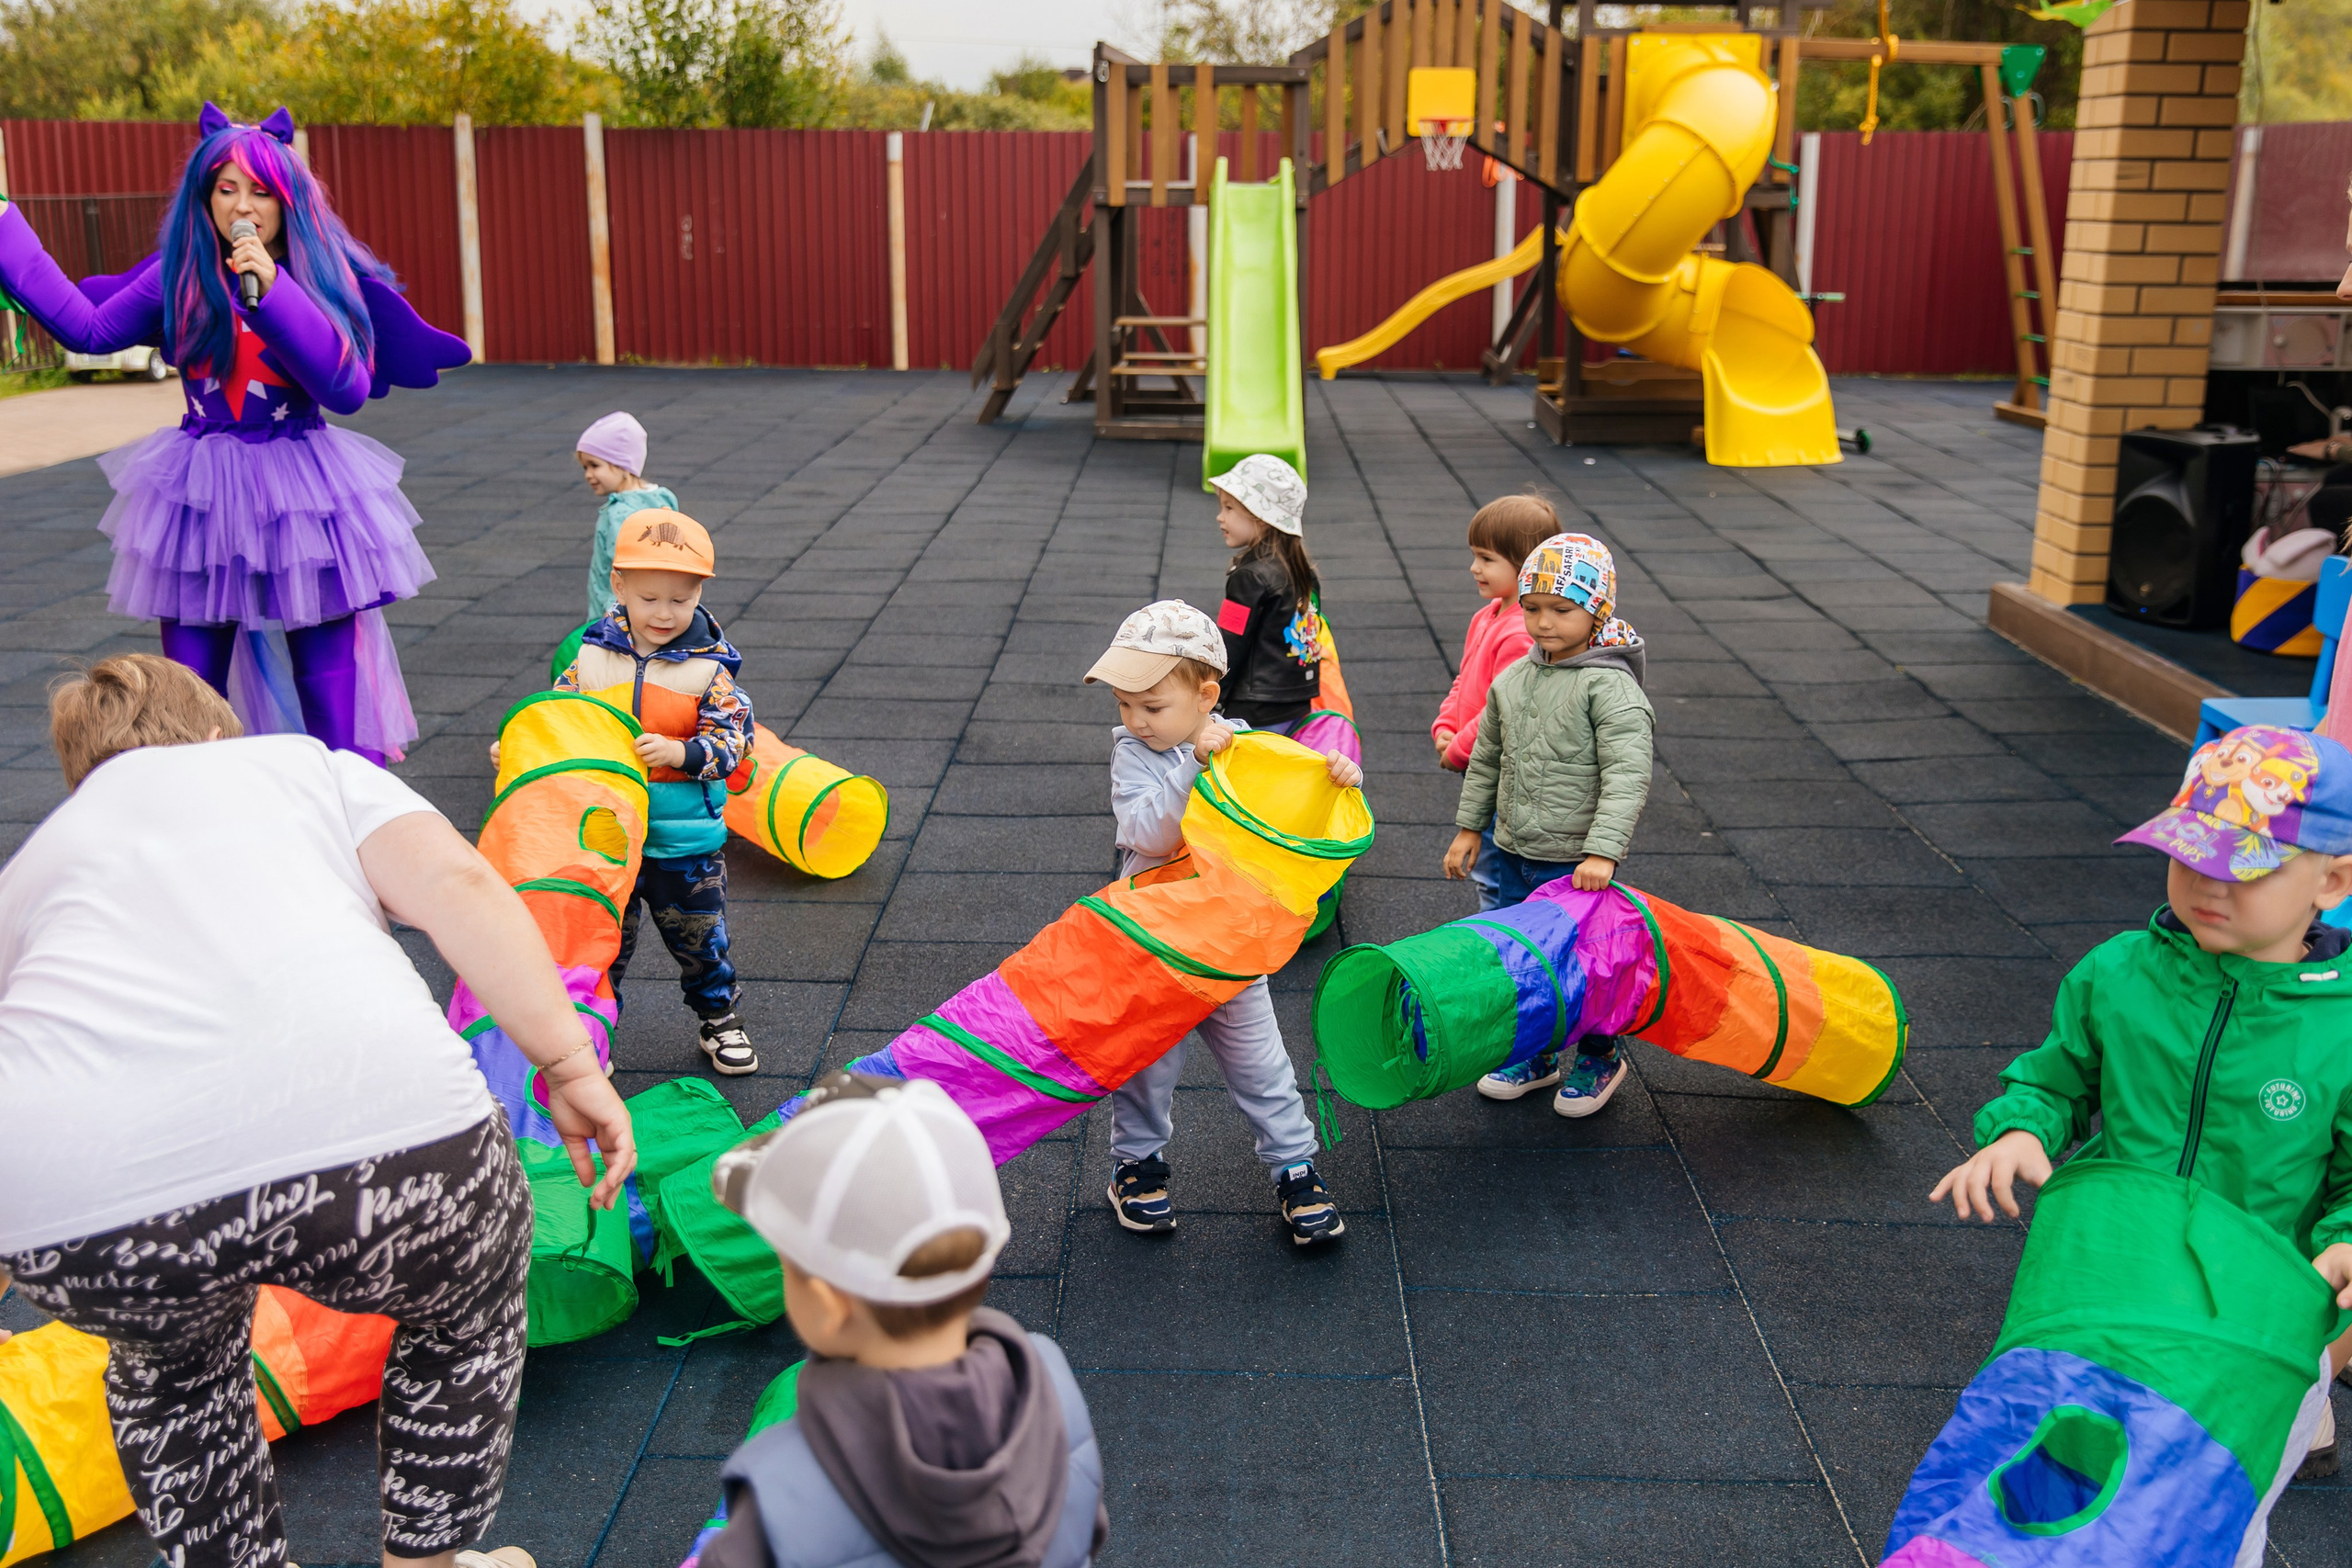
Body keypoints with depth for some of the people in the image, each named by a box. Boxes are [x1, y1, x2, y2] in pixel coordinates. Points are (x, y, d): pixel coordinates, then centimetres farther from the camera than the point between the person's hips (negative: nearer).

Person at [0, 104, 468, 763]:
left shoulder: (326, 277, -4)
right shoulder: (182, 276, 3)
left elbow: (349, 387, -17)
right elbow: (89, 327, 6)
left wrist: (272, 288, -23)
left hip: (305, 493, -2)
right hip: (200, 497, 3)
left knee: (333, 692, -1)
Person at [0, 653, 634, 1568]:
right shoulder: (308, 763, 28)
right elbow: (459, 889, 8)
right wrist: (569, 1063, 4)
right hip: (367, 1124, -2)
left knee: (172, 1358, 37)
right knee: (467, 1316, 31)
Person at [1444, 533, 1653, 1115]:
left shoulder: (1610, 686, -16)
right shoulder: (1513, 680, 5)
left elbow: (1627, 776, -22)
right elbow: (1487, 759, 16)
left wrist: (1602, 851, -29)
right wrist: (1469, 827, 17)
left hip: (1577, 863, -6)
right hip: (1514, 853, 6)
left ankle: (1598, 1057, 30)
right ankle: (1535, 1055, 34)